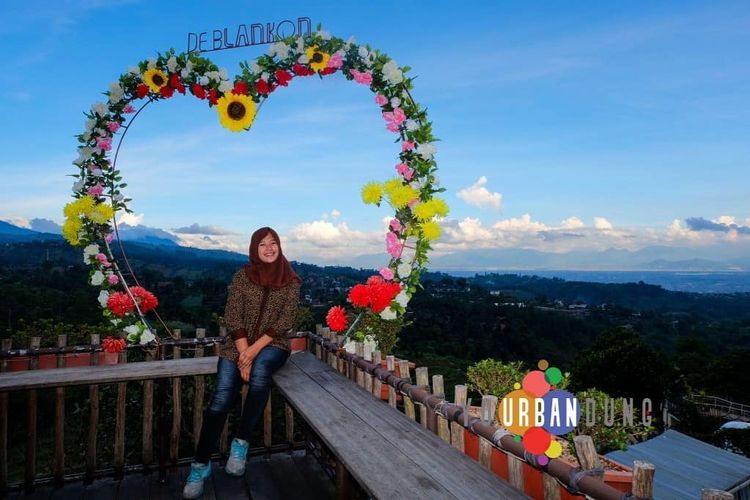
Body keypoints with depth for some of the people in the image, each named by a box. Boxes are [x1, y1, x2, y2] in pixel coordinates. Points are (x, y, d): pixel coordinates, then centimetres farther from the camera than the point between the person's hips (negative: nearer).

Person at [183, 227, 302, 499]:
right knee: (220, 401, -18)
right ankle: (201, 464, -1)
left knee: (260, 372, -34)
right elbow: (232, 318, -3)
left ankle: (241, 442, -16)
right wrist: (244, 354, -15)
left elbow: (285, 322, -6)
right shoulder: (242, 276, 2)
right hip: (239, 344, 1)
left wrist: (254, 351, -16)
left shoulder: (291, 281, 0)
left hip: (272, 345, -1)